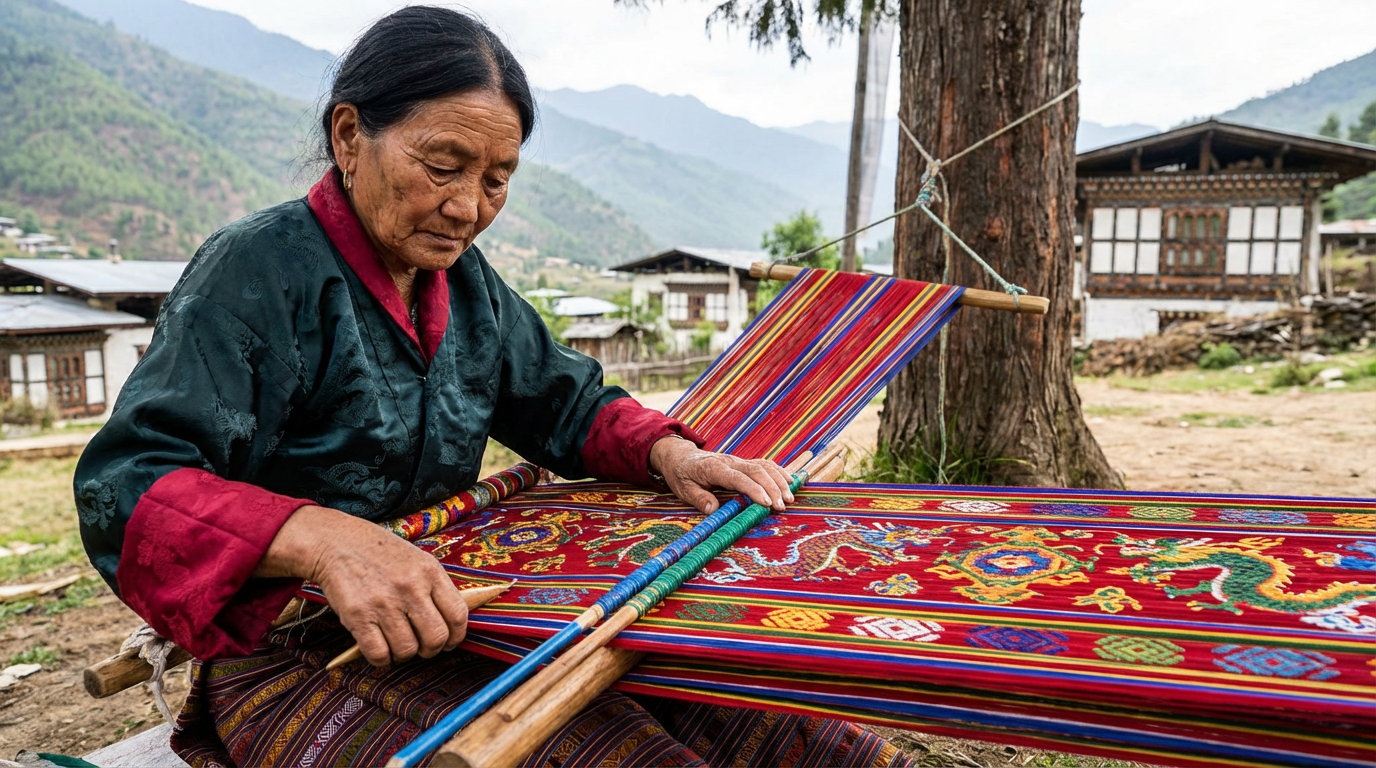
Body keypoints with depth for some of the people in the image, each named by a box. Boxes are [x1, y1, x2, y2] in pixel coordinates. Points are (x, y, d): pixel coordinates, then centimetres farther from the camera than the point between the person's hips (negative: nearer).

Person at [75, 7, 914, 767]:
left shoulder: (463, 279, 11)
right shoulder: (260, 268, -11)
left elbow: (565, 400, 18)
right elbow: (127, 484, -19)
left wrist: (666, 454, -3)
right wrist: (323, 537, -38)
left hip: (462, 607, 6)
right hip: (297, 653, -5)